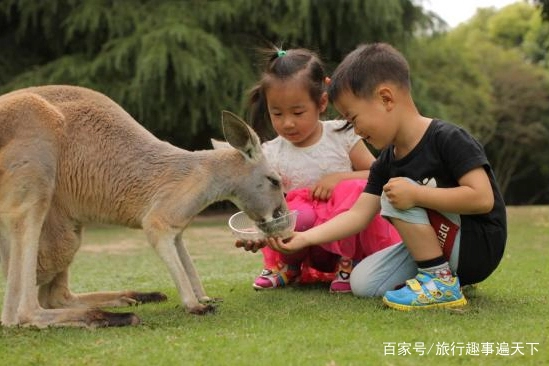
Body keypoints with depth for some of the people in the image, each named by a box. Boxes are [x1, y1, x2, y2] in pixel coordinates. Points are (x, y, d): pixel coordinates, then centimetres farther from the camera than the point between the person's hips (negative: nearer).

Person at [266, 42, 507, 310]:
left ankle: (442, 284, -17)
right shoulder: (386, 162, 5)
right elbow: (358, 215, 1)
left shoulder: (448, 139, -19)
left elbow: (483, 198, -28)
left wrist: (415, 194, -29)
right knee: (362, 282, -3)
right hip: (436, 249, 8)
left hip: (478, 247, -8)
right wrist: (304, 238, -10)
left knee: (396, 194, -21)